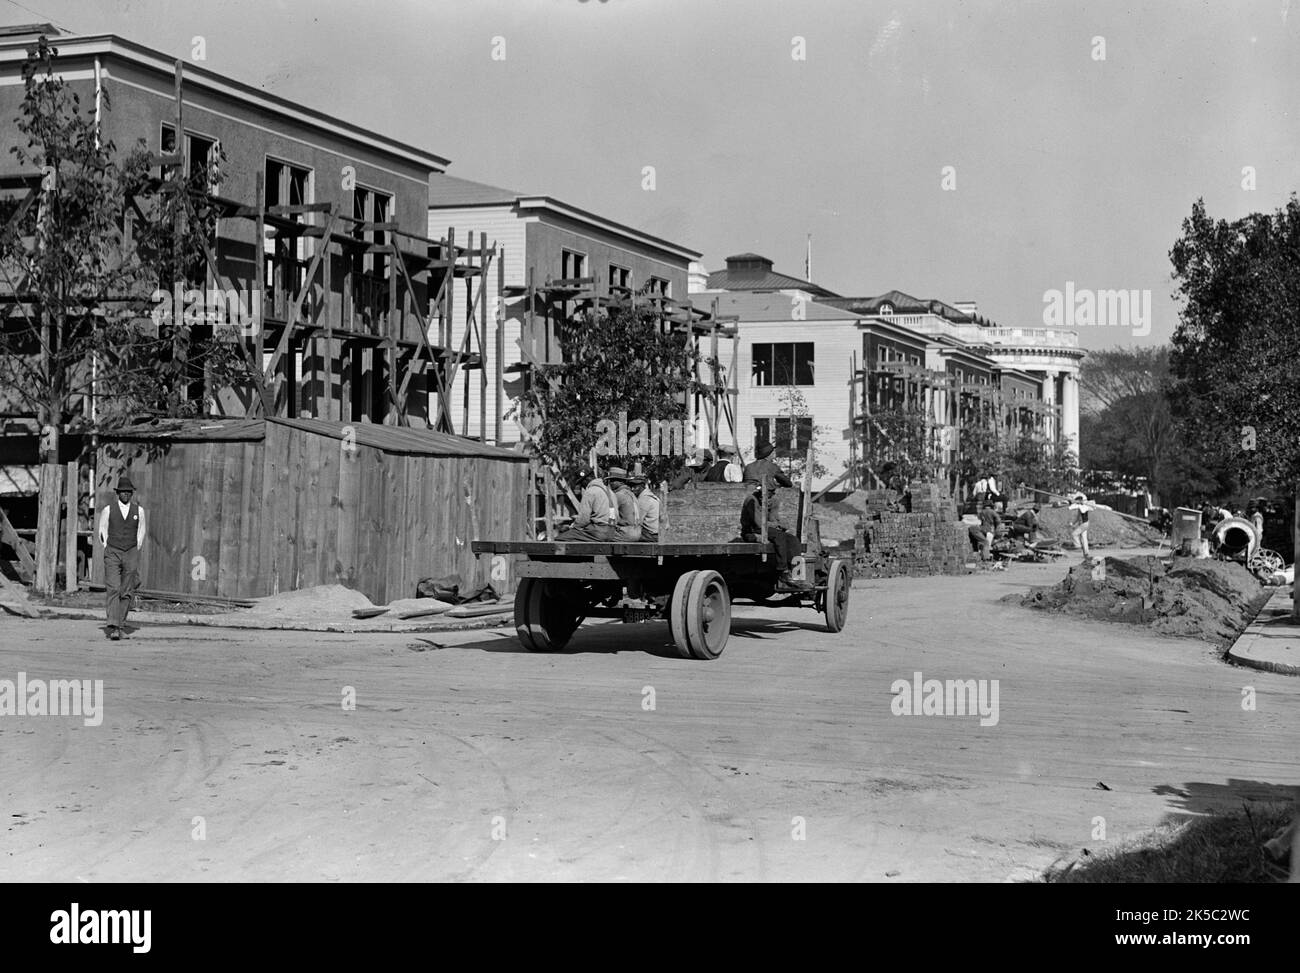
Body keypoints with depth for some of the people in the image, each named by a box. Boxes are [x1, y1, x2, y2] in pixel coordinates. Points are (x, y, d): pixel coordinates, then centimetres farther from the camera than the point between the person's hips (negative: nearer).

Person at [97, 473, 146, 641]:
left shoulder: (138, 510, 5)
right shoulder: (108, 510, 1)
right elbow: (102, 532, 9)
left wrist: (135, 553, 8)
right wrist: (108, 550, 2)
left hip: (131, 553, 2)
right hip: (112, 553, -2)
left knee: (127, 592, 2)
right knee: (113, 590, -14)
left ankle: (120, 623, 15)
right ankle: (113, 627, -20)